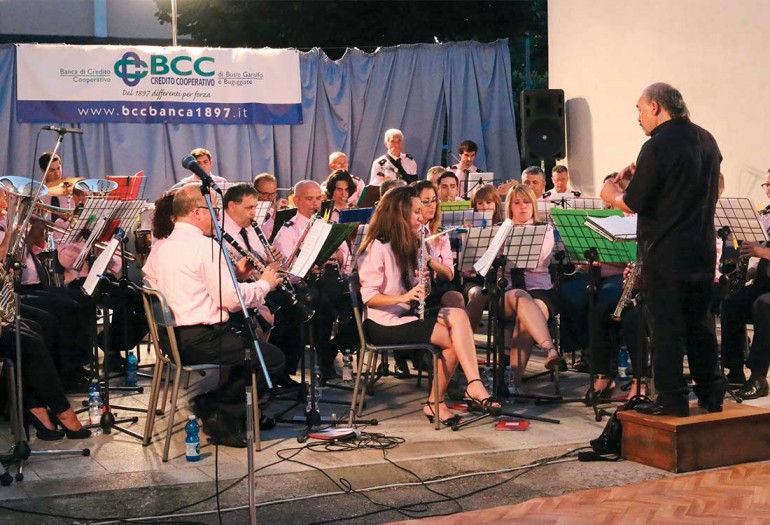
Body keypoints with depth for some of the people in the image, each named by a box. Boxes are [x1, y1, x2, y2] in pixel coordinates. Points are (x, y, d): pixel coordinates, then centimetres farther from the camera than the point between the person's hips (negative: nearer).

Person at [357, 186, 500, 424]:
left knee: (458, 315, -16)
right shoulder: (376, 247, -11)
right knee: (454, 338, -20)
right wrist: (402, 297, -30)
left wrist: (421, 282, -8)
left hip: (405, 315, 8)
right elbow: (368, 297, -17)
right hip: (384, 323, -8)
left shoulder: (406, 245, 16)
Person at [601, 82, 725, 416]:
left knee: (665, 326, 1)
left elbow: (632, 205, -16)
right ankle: (712, 395, 22)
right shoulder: (706, 140, 8)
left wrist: (611, 194, 6)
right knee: (700, 323, 16)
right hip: (703, 251, 7)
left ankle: (672, 399, 4)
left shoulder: (658, 147, -17)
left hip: (665, 254, -7)